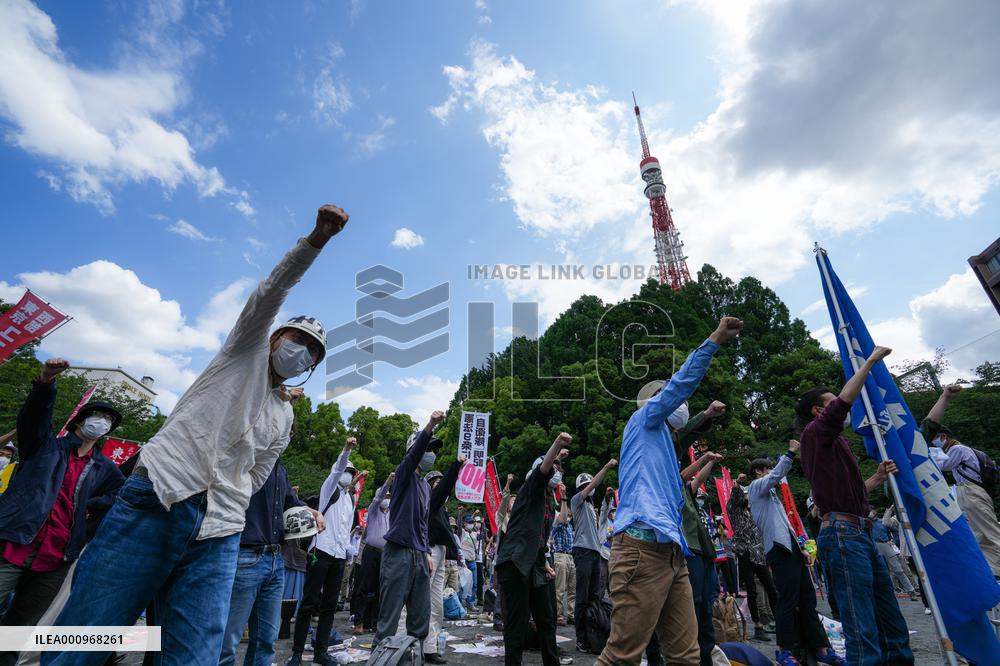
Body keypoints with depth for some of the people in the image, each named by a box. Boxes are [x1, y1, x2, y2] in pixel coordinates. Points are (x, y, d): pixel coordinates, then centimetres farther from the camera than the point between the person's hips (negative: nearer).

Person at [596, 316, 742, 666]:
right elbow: (681, 383, -2)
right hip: (642, 546, -9)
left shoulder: (661, 439, 31)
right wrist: (715, 339, 2)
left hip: (670, 551, 9)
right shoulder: (642, 419, 7)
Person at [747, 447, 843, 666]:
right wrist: (790, 453, -11)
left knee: (807, 600, 8)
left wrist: (800, 549, 19)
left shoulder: (769, 493, 29)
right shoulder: (756, 486, 1)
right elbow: (777, 474, -18)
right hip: (779, 549, -10)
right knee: (788, 601, -9)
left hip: (790, 549, 10)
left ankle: (821, 648, 12)